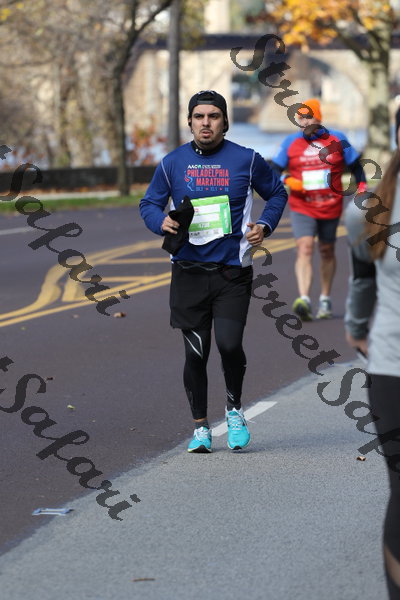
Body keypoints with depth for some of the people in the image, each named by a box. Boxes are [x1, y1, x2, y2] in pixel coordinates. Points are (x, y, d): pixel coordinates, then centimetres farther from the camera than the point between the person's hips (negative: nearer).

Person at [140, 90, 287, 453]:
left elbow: (277, 193, 16)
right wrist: (162, 222, -10)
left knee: (229, 344, -16)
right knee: (196, 353, 2)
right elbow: (149, 203, 12)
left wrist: (265, 226, -1)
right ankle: (201, 427, 18)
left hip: (233, 271, -2)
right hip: (189, 270, 2)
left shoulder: (246, 160, 2)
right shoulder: (173, 163, 5)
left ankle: (235, 409, 13)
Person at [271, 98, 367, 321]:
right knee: (305, 248, -19)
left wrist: (362, 189, 3)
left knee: (327, 252, 14)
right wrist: (287, 181, -12)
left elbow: (356, 167, 11)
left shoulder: (337, 140, 1)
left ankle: (326, 299, 31)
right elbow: (273, 170, 6)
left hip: (331, 208, 1)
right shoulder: (291, 143, 1)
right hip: (302, 208, -1)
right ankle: (304, 299, -31)